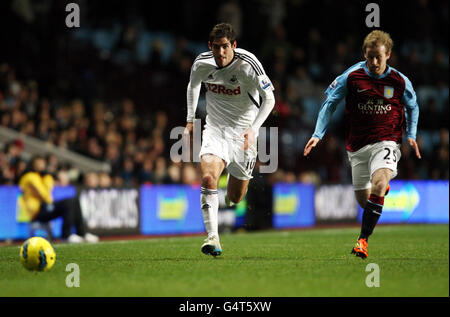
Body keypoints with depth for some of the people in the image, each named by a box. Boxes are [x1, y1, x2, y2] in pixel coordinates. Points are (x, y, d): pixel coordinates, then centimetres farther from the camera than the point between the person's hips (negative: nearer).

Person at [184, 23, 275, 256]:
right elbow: (193, 85, 15)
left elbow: (269, 99, -13)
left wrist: (253, 129, -24)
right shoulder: (202, 63, -9)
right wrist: (190, 121, 11)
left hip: (243, 130, -1)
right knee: (208, 177, -26)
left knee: (235, 197, 7)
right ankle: (212, 237, -24)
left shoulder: (247, 64, -20)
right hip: (215, 128, 1)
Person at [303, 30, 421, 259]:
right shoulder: (352, 76, -5)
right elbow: (330, 102, 4)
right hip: (357, 146, 2)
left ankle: (363, 240, -26)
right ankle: (383, 189, 47)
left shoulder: (399, 81, -3)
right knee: (363, 200, 7)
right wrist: (318, 134, -3)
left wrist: (411, 135, 6)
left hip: (386, 142, -2)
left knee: (378, 184, -29)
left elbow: (412, 107, 17)